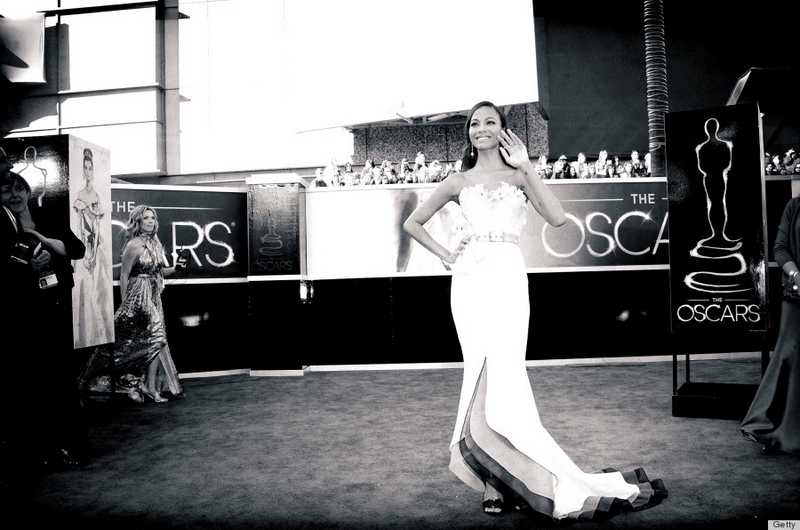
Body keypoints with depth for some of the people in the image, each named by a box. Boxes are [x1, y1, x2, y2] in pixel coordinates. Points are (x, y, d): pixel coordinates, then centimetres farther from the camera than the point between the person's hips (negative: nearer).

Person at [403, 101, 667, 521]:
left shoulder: (519, 175, 12)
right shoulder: (458, 183, 14)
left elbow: (557, 218, -5)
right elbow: (412, 223, 21)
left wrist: (525, 165, -3)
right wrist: (445, 255, 8)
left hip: (508, 280, -1)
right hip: (470, 281, 1)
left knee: (501, 377, -8)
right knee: (484, 375, -2)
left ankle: (498, 483, 4)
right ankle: (499, 484, 6)